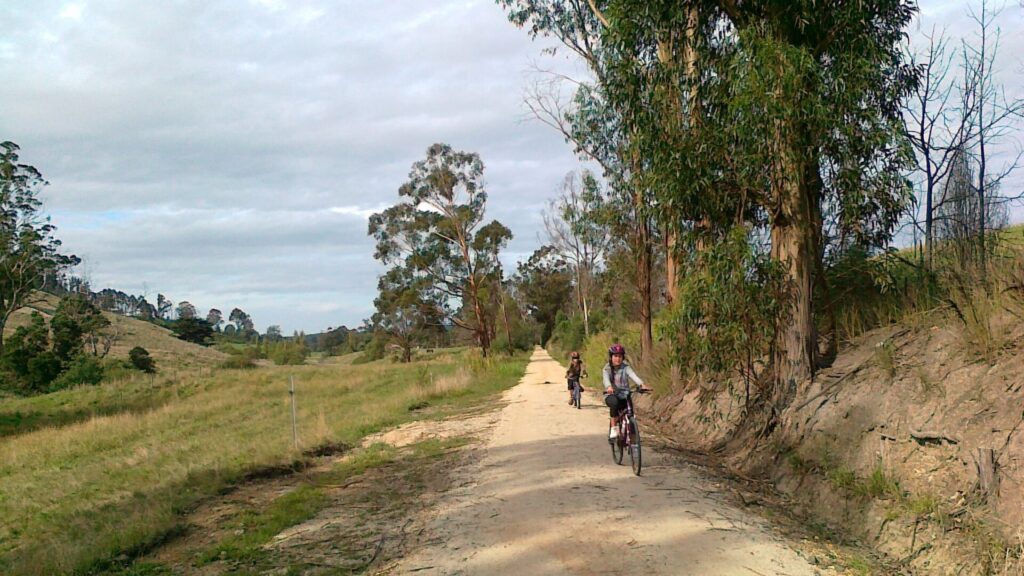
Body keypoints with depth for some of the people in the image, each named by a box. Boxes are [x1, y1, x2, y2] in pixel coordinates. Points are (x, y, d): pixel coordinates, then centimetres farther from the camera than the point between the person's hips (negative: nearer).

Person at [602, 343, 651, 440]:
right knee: (614, 402, -36)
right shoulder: (607, 369, -2)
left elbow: (633, 375, -19)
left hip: (624, 396, 2)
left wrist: (642, 384, -39)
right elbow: (606, 379, -24)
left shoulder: (626, 367, 0)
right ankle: (613, 428, -24)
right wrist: (609, 387, -47)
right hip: (611, 395, -2)